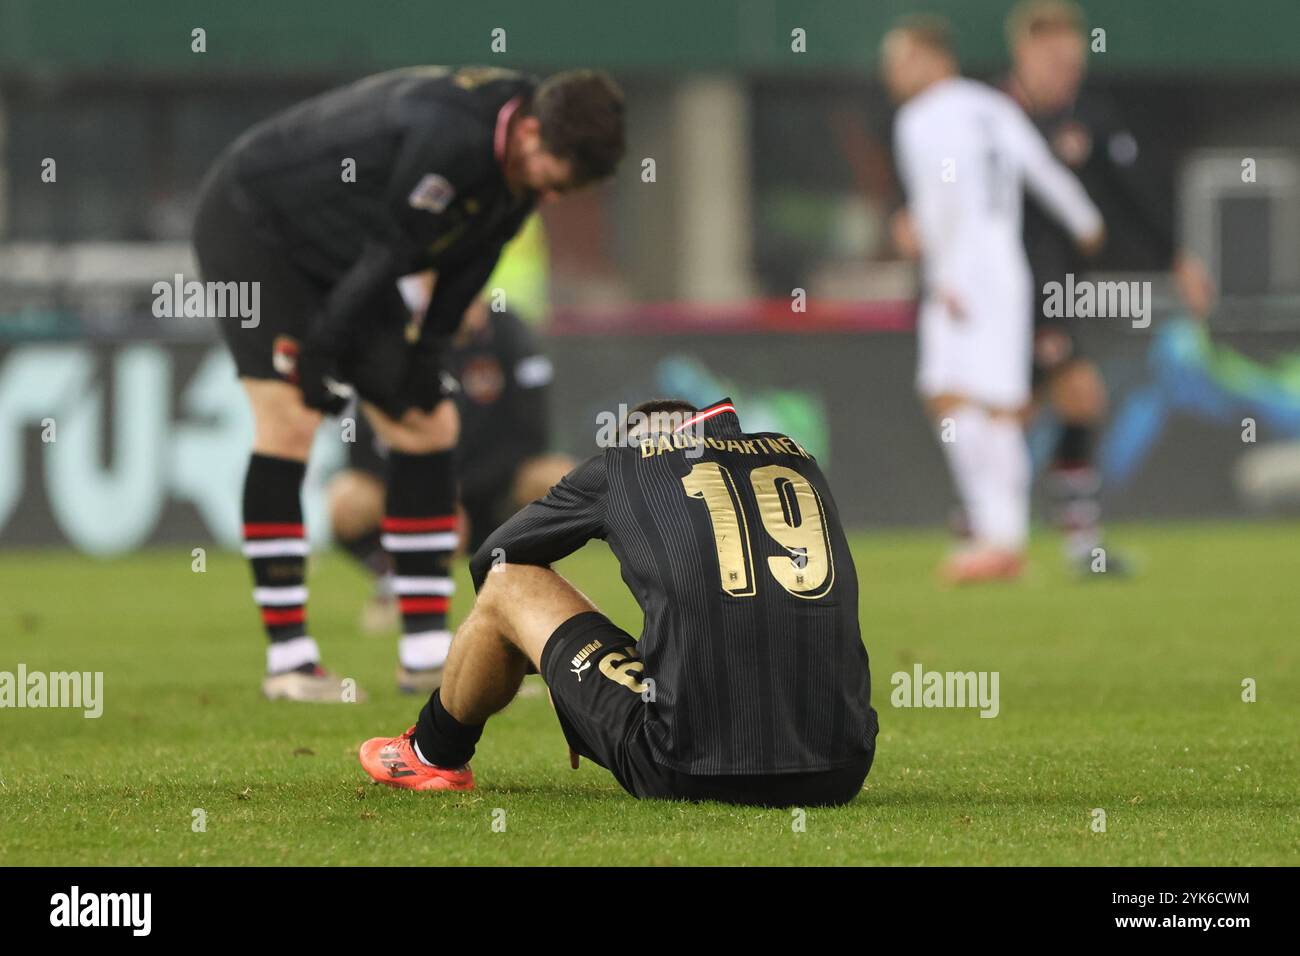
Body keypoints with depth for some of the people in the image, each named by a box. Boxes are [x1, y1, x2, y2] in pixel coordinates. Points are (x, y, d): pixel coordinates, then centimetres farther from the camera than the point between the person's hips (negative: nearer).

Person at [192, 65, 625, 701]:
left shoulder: (522, 158, -8)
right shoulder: (448, 138, -36)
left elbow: (473, 258, 2)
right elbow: (387, 250, -30)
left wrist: (428, 351, -3)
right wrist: (325, 356, -24)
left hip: (337, 256, 9)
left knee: (429, 424, 2)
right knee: (289, 420, -20)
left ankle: (425, 652, 5)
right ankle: (287, 659, -16)